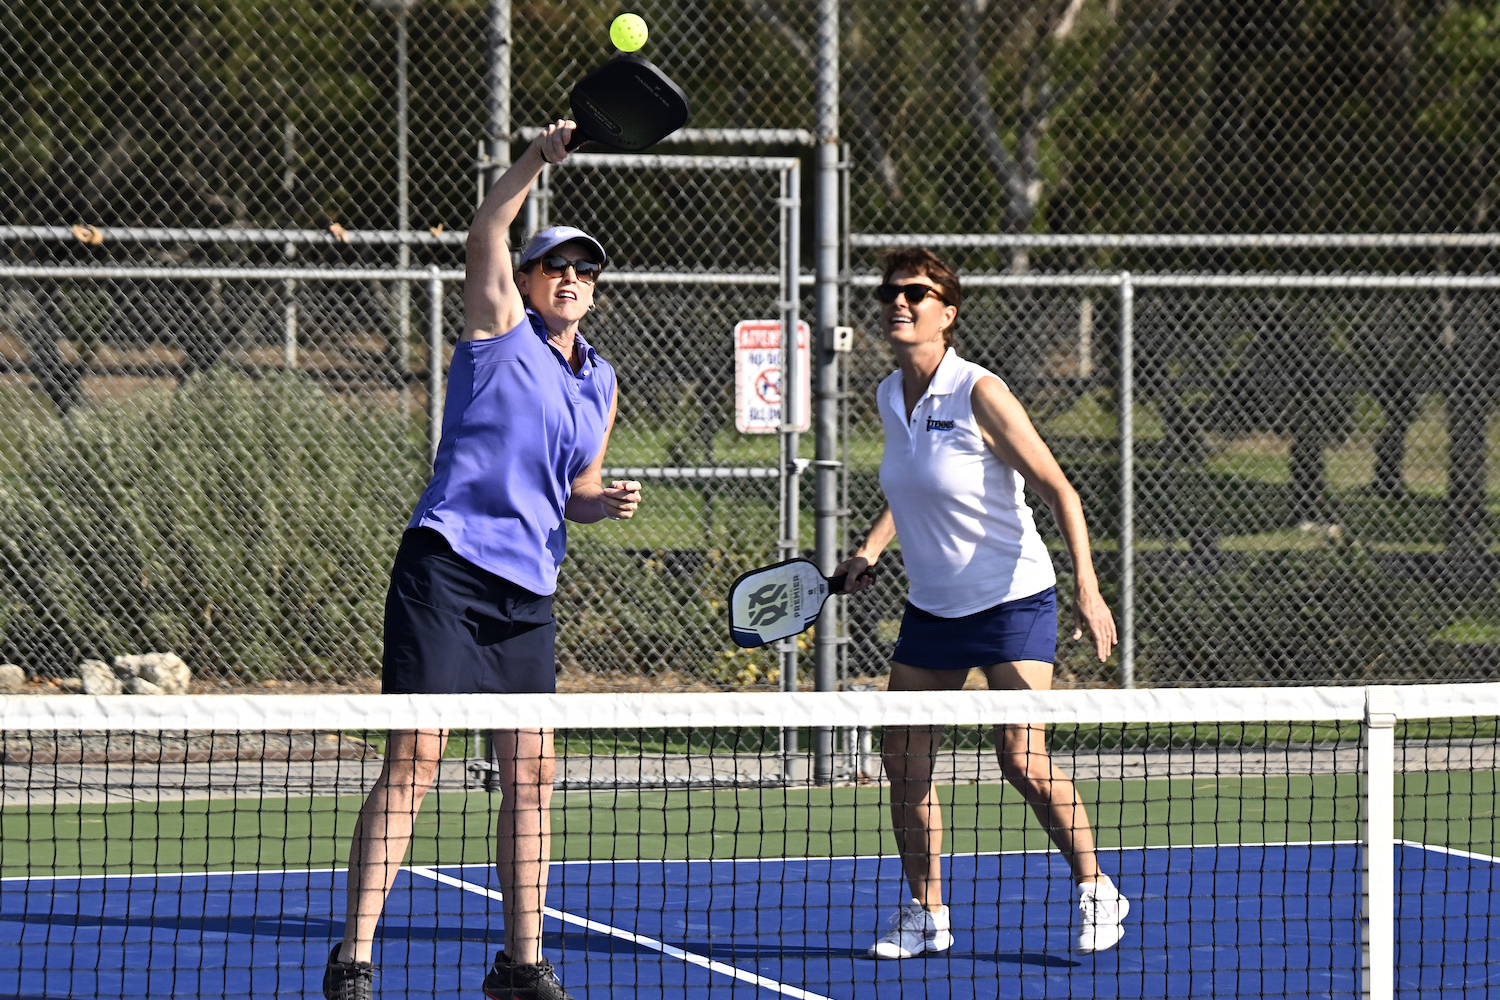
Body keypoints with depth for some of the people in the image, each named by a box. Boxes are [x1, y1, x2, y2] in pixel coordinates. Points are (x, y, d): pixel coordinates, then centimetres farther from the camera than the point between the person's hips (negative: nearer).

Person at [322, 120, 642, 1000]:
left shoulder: (601, 384, 18)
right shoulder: (500, 327, 2)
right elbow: (486, 233, -13)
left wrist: (608, 503, 4)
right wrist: (540, 160, -25)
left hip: (527, 592, 6)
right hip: (446, 564, -6)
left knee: (531, 772, 6)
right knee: (416, 758, -12)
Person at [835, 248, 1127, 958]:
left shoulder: (978, 393, -16)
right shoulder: (890, 399, 4)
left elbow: (1059, 491, -14)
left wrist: (1087, 590, -22)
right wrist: (871, 550, 13)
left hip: (1012, 599, -7)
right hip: (931, 603, 7)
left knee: (1022, 759, -13)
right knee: (903, 760, 1)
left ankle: (1095, 891, 5)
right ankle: (926, 915, 12)